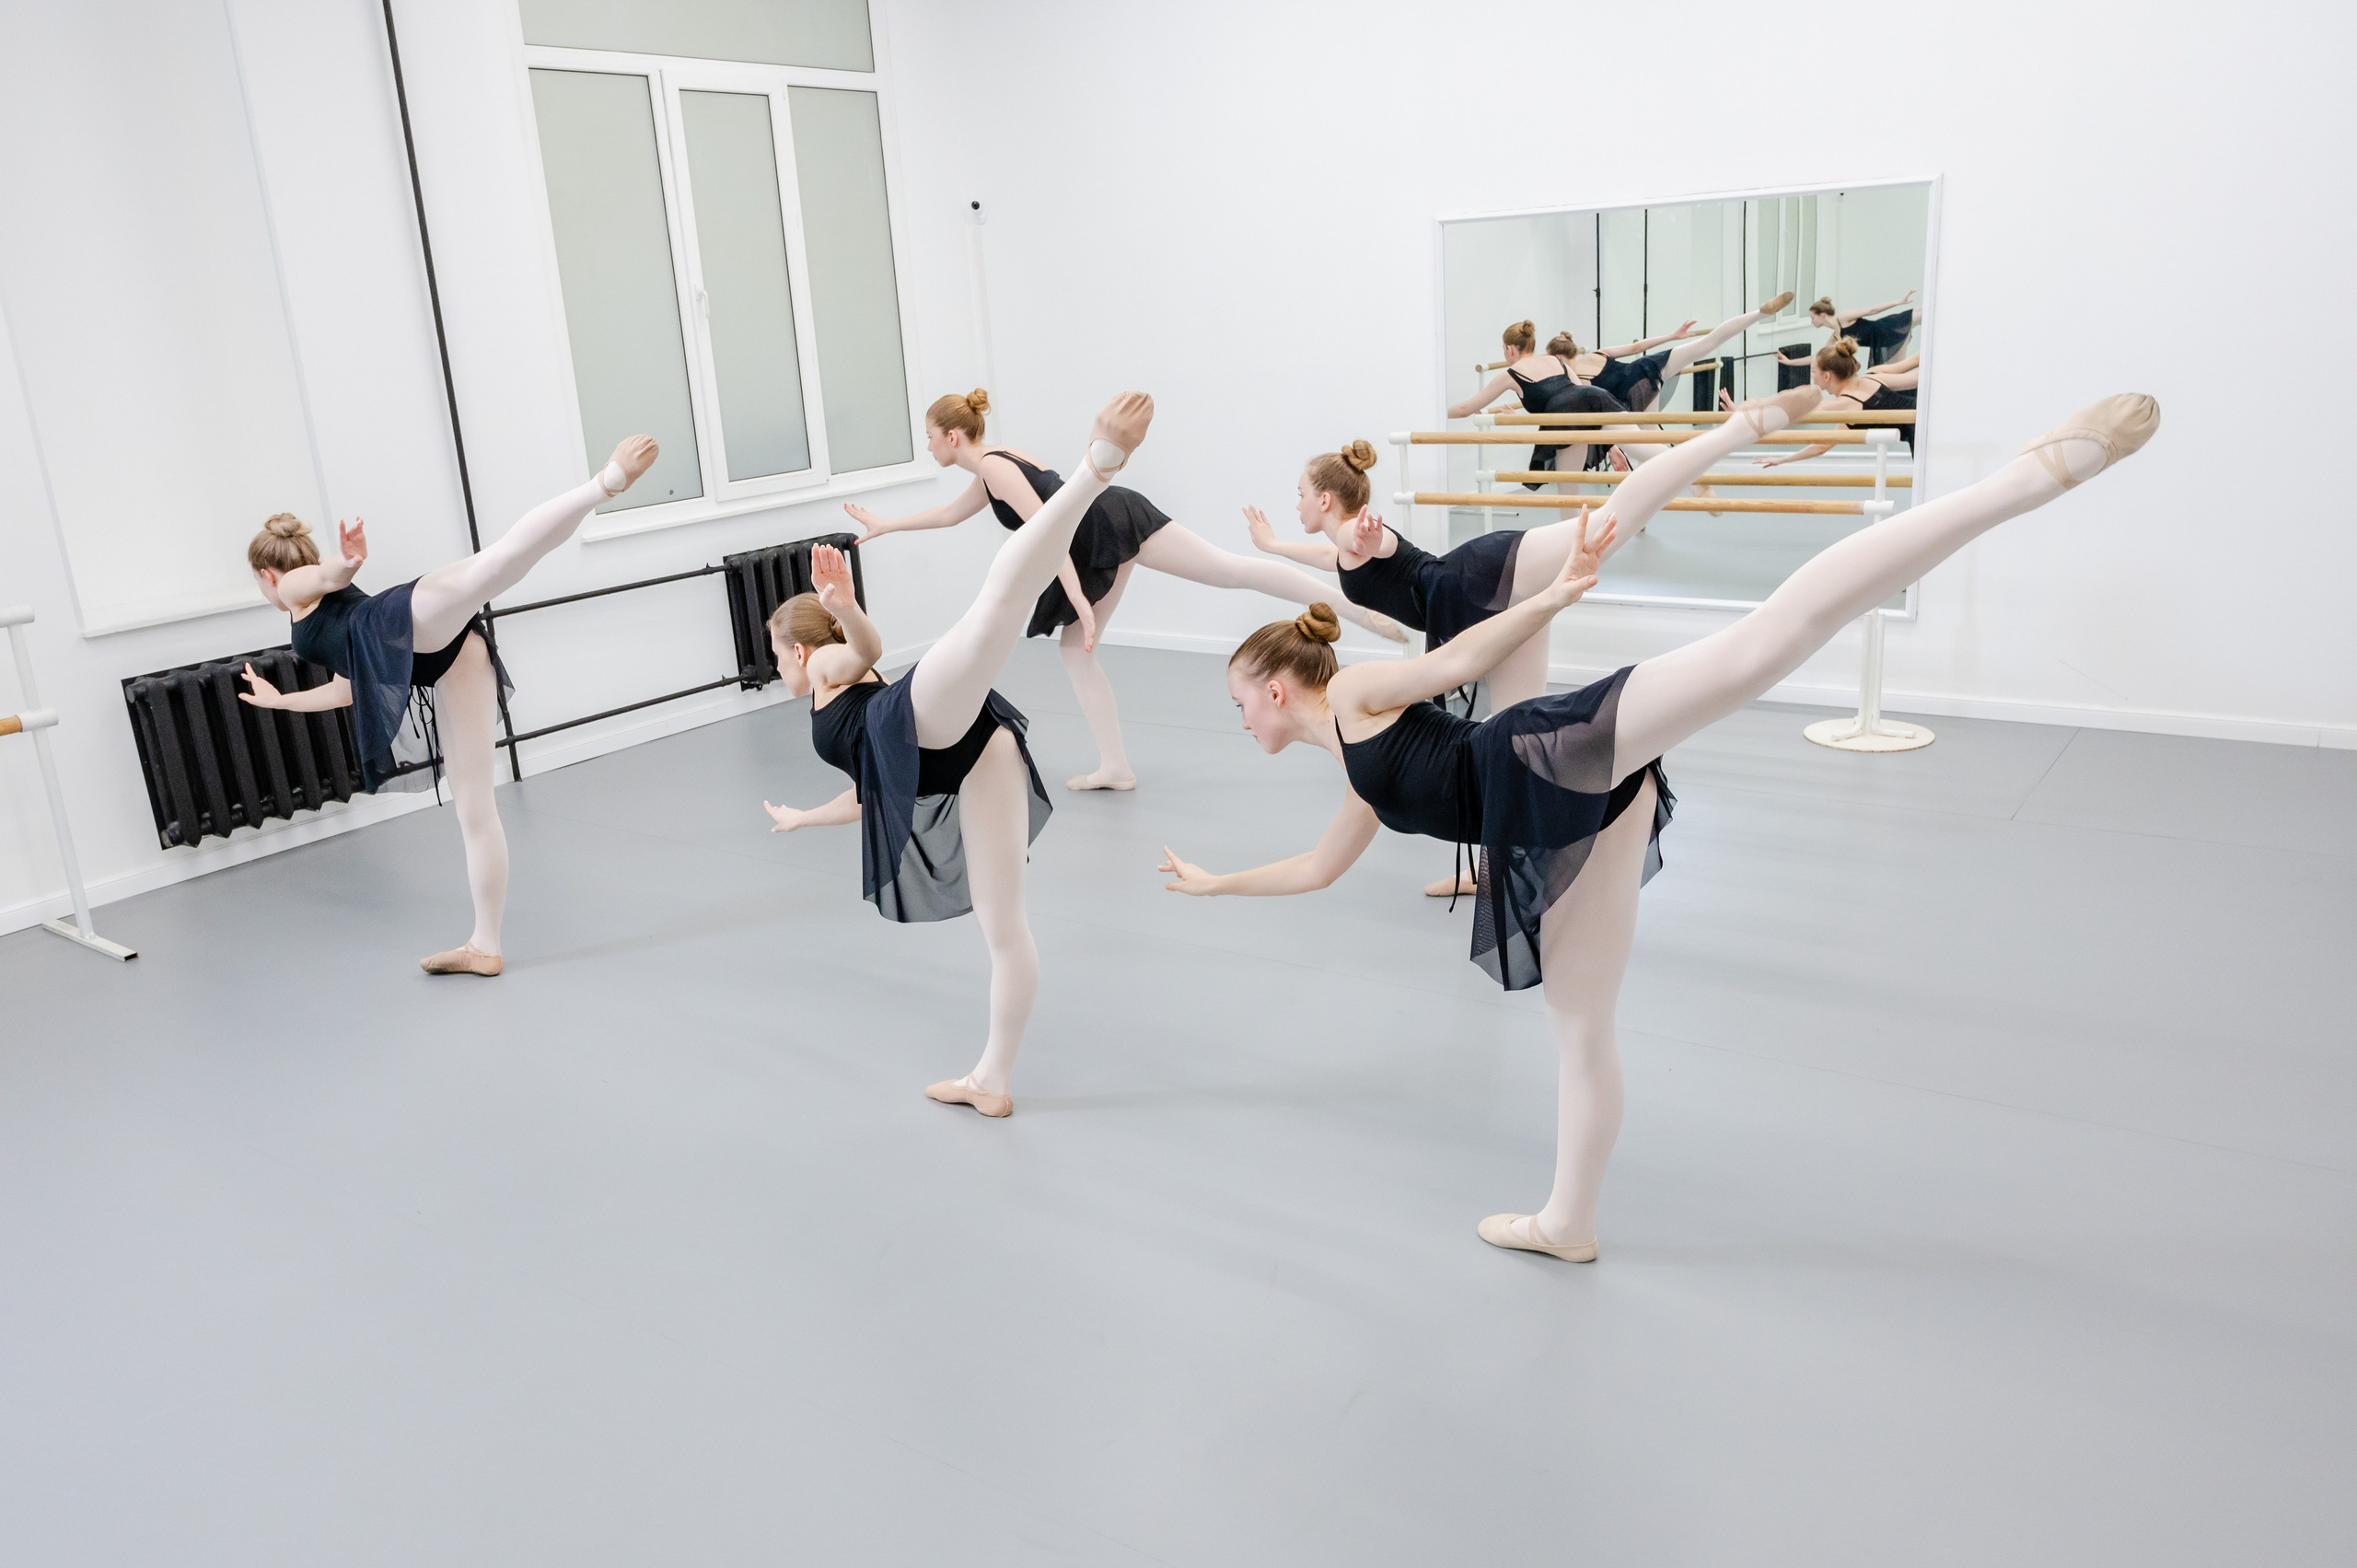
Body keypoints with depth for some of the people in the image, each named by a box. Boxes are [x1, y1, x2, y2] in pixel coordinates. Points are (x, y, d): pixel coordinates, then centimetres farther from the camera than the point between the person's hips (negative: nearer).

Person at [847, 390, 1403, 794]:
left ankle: (1358, 608, -23)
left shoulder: (997, 467, -9)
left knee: (1232, 570, -18)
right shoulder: (990, 473, 22)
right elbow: (948, 514, 42)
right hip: (1100, 546, 10)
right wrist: (884, 525, 46)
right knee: (1075, 649, 11)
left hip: (1114, 522, -10)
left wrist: (1079, 600, -23)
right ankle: (1115, 767, 11)